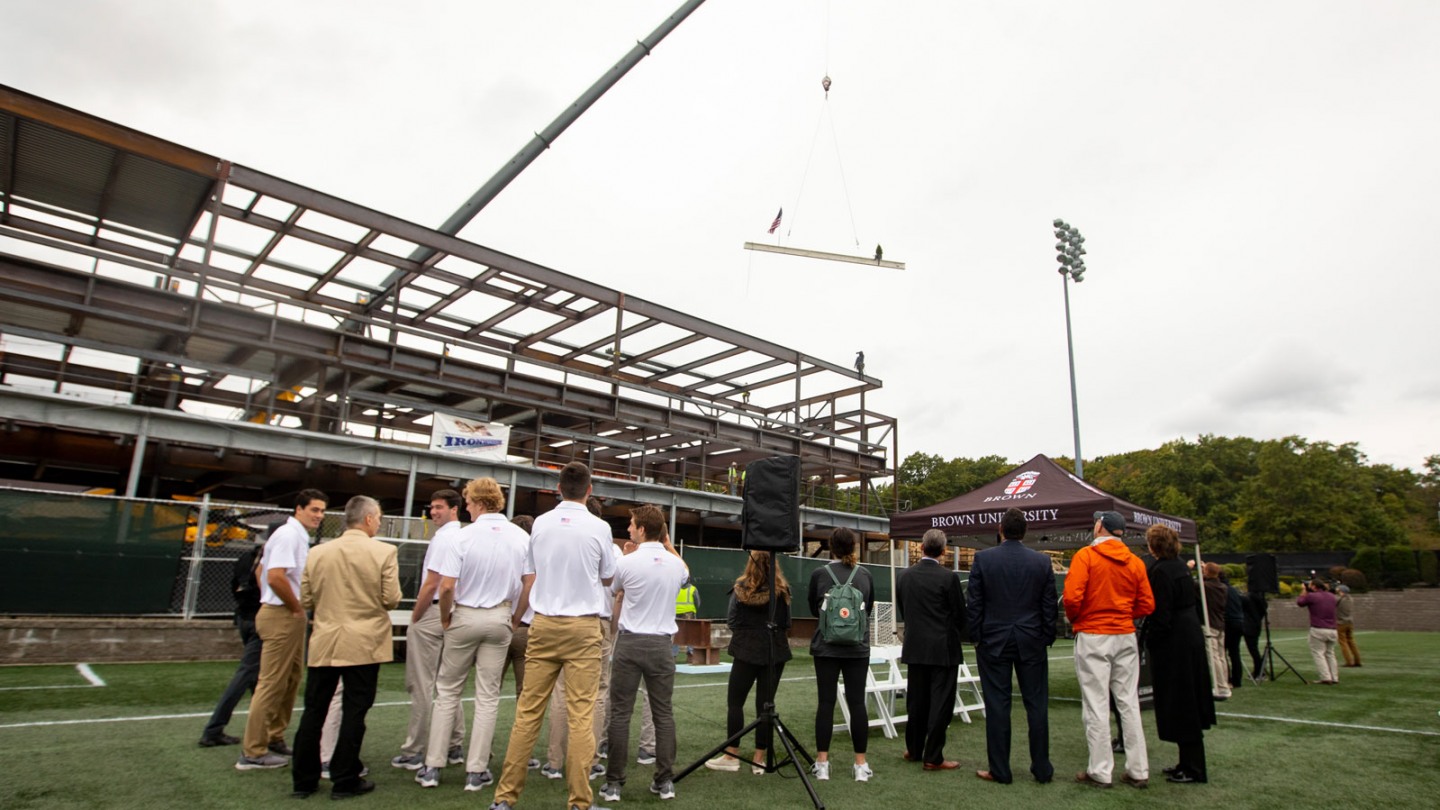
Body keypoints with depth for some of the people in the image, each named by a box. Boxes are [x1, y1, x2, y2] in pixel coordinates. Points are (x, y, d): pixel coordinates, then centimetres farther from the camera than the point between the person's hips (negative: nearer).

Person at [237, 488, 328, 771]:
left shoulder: (298, 536, 14)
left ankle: (275, 739, 27)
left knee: (290, 681, 17)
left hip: (289, 617, 10)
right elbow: (276, 577, -27)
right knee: (272, 684, -4)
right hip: (282, 616, -10)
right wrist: (296, 608, -15)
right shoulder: (289, 535, -16)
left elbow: (262, 571, 23)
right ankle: (253, 753, 4)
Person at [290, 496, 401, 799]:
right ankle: (345, 780, 13)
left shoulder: (318, 552, 1)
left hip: (324, 643, 3)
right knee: (354, 712, 6)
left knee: (314, 710, 14)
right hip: (364, 644, -3)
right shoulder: (383, 552, -11)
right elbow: (391, 600, -12)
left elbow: (306, 599, 4)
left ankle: (304, 778, 22)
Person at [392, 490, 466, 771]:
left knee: (421, 685, 0)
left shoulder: (442, 538, -14)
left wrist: (414, 618, -5)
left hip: (431, 612, -8)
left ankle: (413, 752, 7)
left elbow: (431, 584, -16)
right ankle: (454, 747, 20)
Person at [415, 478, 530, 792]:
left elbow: (446, 586, -15)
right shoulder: (521, 537, -3)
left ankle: (432, 766, 18)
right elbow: (530, 583, -1)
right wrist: (516, 619, 10)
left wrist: (445, 618, 2)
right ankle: (477, 771, 13)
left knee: (447, 690, 13)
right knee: (488, 696, 8)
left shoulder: (465, 536, -12)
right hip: (500, 619, 2)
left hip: (465, 617, -2)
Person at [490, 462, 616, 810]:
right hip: (584, 627, -3)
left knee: (528, 710, 9)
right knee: (581, 715, 2)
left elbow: (531, 573, 11)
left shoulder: (541, 523, 1)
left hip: (544, 624, 3)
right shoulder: (599, 527, -7)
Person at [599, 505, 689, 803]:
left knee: (620, 713, 5)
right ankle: (665, 781, 13)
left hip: (630, 642, -3)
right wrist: (668, 545, 26)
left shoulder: (627, 562, -10)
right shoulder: (676, 563, 0)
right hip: (661, 644, 3)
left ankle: (614, 783, 9)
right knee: (663, 713, 9)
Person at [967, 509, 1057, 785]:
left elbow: (975, 604, -5)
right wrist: (1047, 638, 11)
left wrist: (975, 638, 4)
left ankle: (1000, 770, 9)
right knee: (1037, 705, 10)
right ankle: (1042, 769, 18)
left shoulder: (983, 559, -7)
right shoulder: (1042, 561, -2)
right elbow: (1049, 605, 2)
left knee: (997, 706, 3)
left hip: (993, 642, -2)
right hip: (1031, 642, 2)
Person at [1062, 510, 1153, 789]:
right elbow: (1146, 605, 4)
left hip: (1093, 637, -4)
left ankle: (1100, 772, 7)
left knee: (1096, 706, 1)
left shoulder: (1086, 556, -9)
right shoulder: (1135, 562, 4)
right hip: (1126, 637, 5)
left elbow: (1072, 597, -16)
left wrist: (1074, 619, 3)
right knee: (1128, 703, 12)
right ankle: (1138, 771, 18)